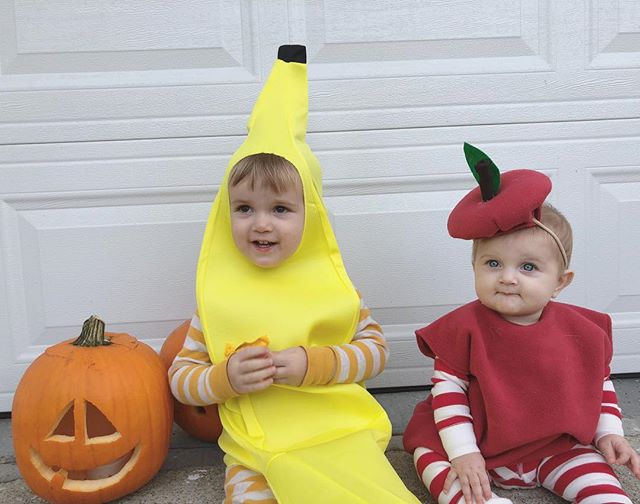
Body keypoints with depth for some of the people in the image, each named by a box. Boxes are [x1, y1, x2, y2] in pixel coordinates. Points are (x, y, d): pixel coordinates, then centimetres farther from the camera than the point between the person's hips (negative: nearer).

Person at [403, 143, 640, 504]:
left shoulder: (581, 330, -6)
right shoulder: (465, 327, -16)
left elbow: (600, 385, 10)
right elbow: (447, 390, -13)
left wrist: (608, 434, 2)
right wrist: (463, 452, -19)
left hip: (554, 444, 2)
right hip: (474, 443, -2)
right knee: (431, 455, -26)